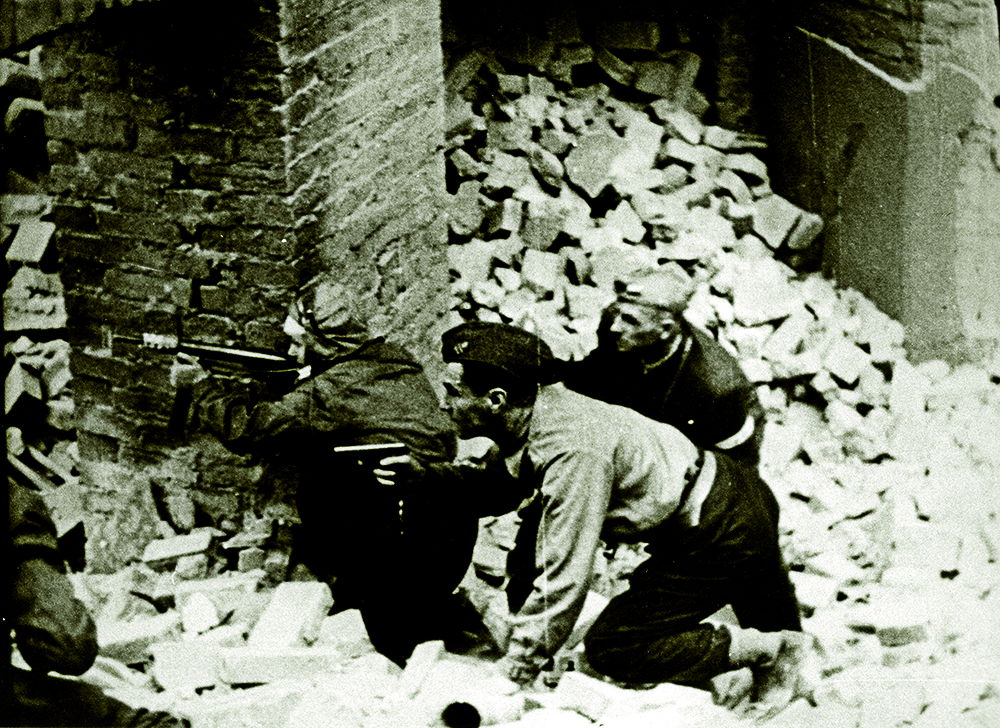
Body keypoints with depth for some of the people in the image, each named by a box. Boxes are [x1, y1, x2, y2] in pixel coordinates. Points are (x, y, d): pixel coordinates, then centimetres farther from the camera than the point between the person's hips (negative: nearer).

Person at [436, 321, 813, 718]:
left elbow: (565, 577, -31)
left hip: (721, 539, -9)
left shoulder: (573, 454, -32)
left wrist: (515, 668, -24)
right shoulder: (545, 403, -5)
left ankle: (761, 650, -3)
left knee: (610, 649, -8)